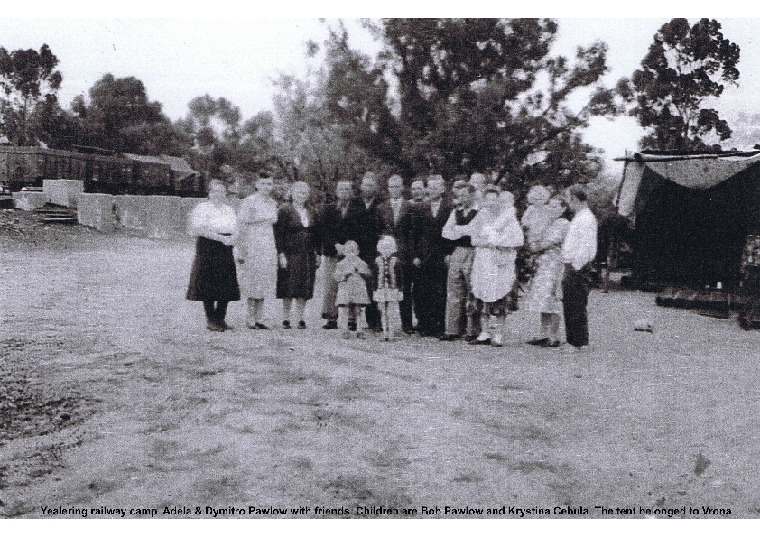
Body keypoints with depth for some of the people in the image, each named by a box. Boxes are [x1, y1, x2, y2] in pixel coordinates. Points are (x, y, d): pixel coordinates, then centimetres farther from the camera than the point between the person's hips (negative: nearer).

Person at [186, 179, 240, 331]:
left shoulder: (229, 210, 17)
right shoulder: (202, 208, -3)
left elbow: (236, 230, 17)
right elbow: (201, 230, -13)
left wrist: (232, 238, -7)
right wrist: (221, 238, -19)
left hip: (226, 251, 6)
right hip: (208, 249, -6)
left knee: (226, 287, 3)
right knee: (208, 287, -5)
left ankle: (221, 319, 12)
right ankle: (211, 320, 2)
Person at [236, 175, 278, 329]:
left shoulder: (273, 203, 12)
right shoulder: (249, 202, -8)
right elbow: (241, 226, -9)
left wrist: (276, 250, 17)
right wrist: (241, 251, -13)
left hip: (269, 246, 6)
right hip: (253, 246, -6)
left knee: (264, 281, 7)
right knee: (253, 281, -3)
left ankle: (259, 318, 13)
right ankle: (251, 319, 5)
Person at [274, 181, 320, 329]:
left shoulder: (310, 213, 14)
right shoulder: (285, 210, -1)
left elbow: (316, 235, 16)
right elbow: (279, 234, -6)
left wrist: (317, 254, 9)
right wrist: (281, 254, -12)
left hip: (308, 256, 5)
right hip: (290, 254, -4)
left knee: (305, 288, 4)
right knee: (288, 289, -3)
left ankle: (300, 318, 11)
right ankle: (286, 318, 6)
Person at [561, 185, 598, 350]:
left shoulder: (586, 219, -14)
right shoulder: (578, 217, 17)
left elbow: (585, 247, -20)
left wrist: (575, 266, -19)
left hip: (579, 269, -10)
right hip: (572, 267, 10)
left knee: (577, 307, -5)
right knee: (568, 306, 14)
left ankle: (580, 343, 2)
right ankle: (572, 340, 21)